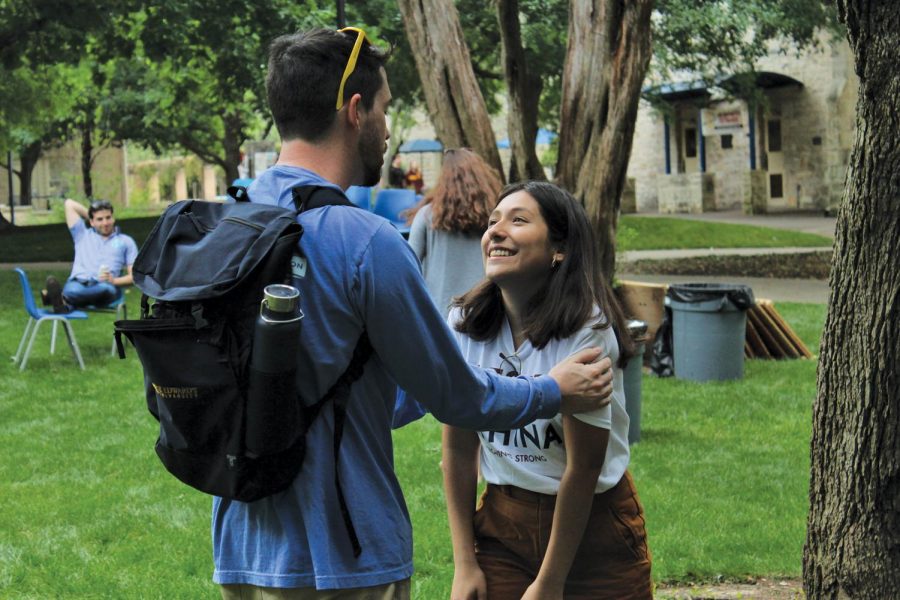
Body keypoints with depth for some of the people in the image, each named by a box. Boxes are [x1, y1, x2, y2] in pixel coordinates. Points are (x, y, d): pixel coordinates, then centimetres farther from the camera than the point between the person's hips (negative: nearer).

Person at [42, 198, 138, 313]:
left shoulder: (126, 241, 24)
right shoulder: (83, 234, 30)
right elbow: (69, 203, 31)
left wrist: (114, 280, -7)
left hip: (105, 286, -2)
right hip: (77, 283, 2)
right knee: (72, 290, -39)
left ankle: (61, 297, -52)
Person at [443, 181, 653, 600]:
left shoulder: (586, 329, -19)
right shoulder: (465, 323, -7)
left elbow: (583, 467, -15)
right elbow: (459, 447, 0)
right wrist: (465, 562, -1)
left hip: (593, 523, -3)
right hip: (502, 521, 3)